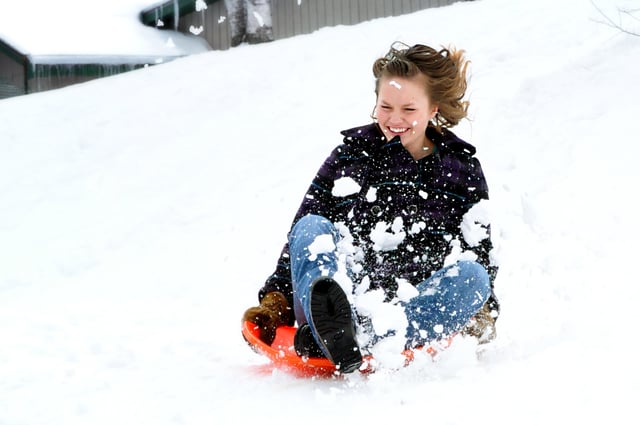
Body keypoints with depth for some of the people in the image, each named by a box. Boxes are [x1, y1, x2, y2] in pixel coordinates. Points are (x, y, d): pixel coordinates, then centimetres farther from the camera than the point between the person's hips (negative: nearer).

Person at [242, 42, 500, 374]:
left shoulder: (462, 169, 16)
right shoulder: (351, 154, 17)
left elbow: (480, 253, 14)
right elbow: (301, 235, 13)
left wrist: (483, 313, -3)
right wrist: (275, 300, 1)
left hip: (419, 307, 0)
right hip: (351, 292, 0)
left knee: (472, 274, -28)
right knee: (311, 228, -24)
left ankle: (363, 339, -53)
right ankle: (336, 333, -56)